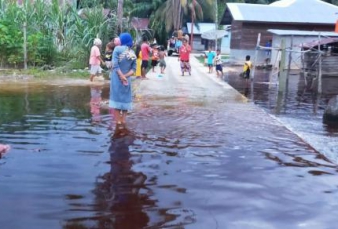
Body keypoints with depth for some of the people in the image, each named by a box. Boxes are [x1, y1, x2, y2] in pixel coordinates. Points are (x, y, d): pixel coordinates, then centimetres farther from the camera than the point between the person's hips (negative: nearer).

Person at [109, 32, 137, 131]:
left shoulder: (117, 49, -9)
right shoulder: (133, 53, 5)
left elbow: (115, 65, -17)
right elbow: (133, 69, -1)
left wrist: (122, 76, -16)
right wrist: (125, 76, -10)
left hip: (117, 78, -4)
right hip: (127, 79, 4)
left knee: (116, 100, 5)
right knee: (125, 100, 13)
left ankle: (119, 123, 4)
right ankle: (123, 122, 16)